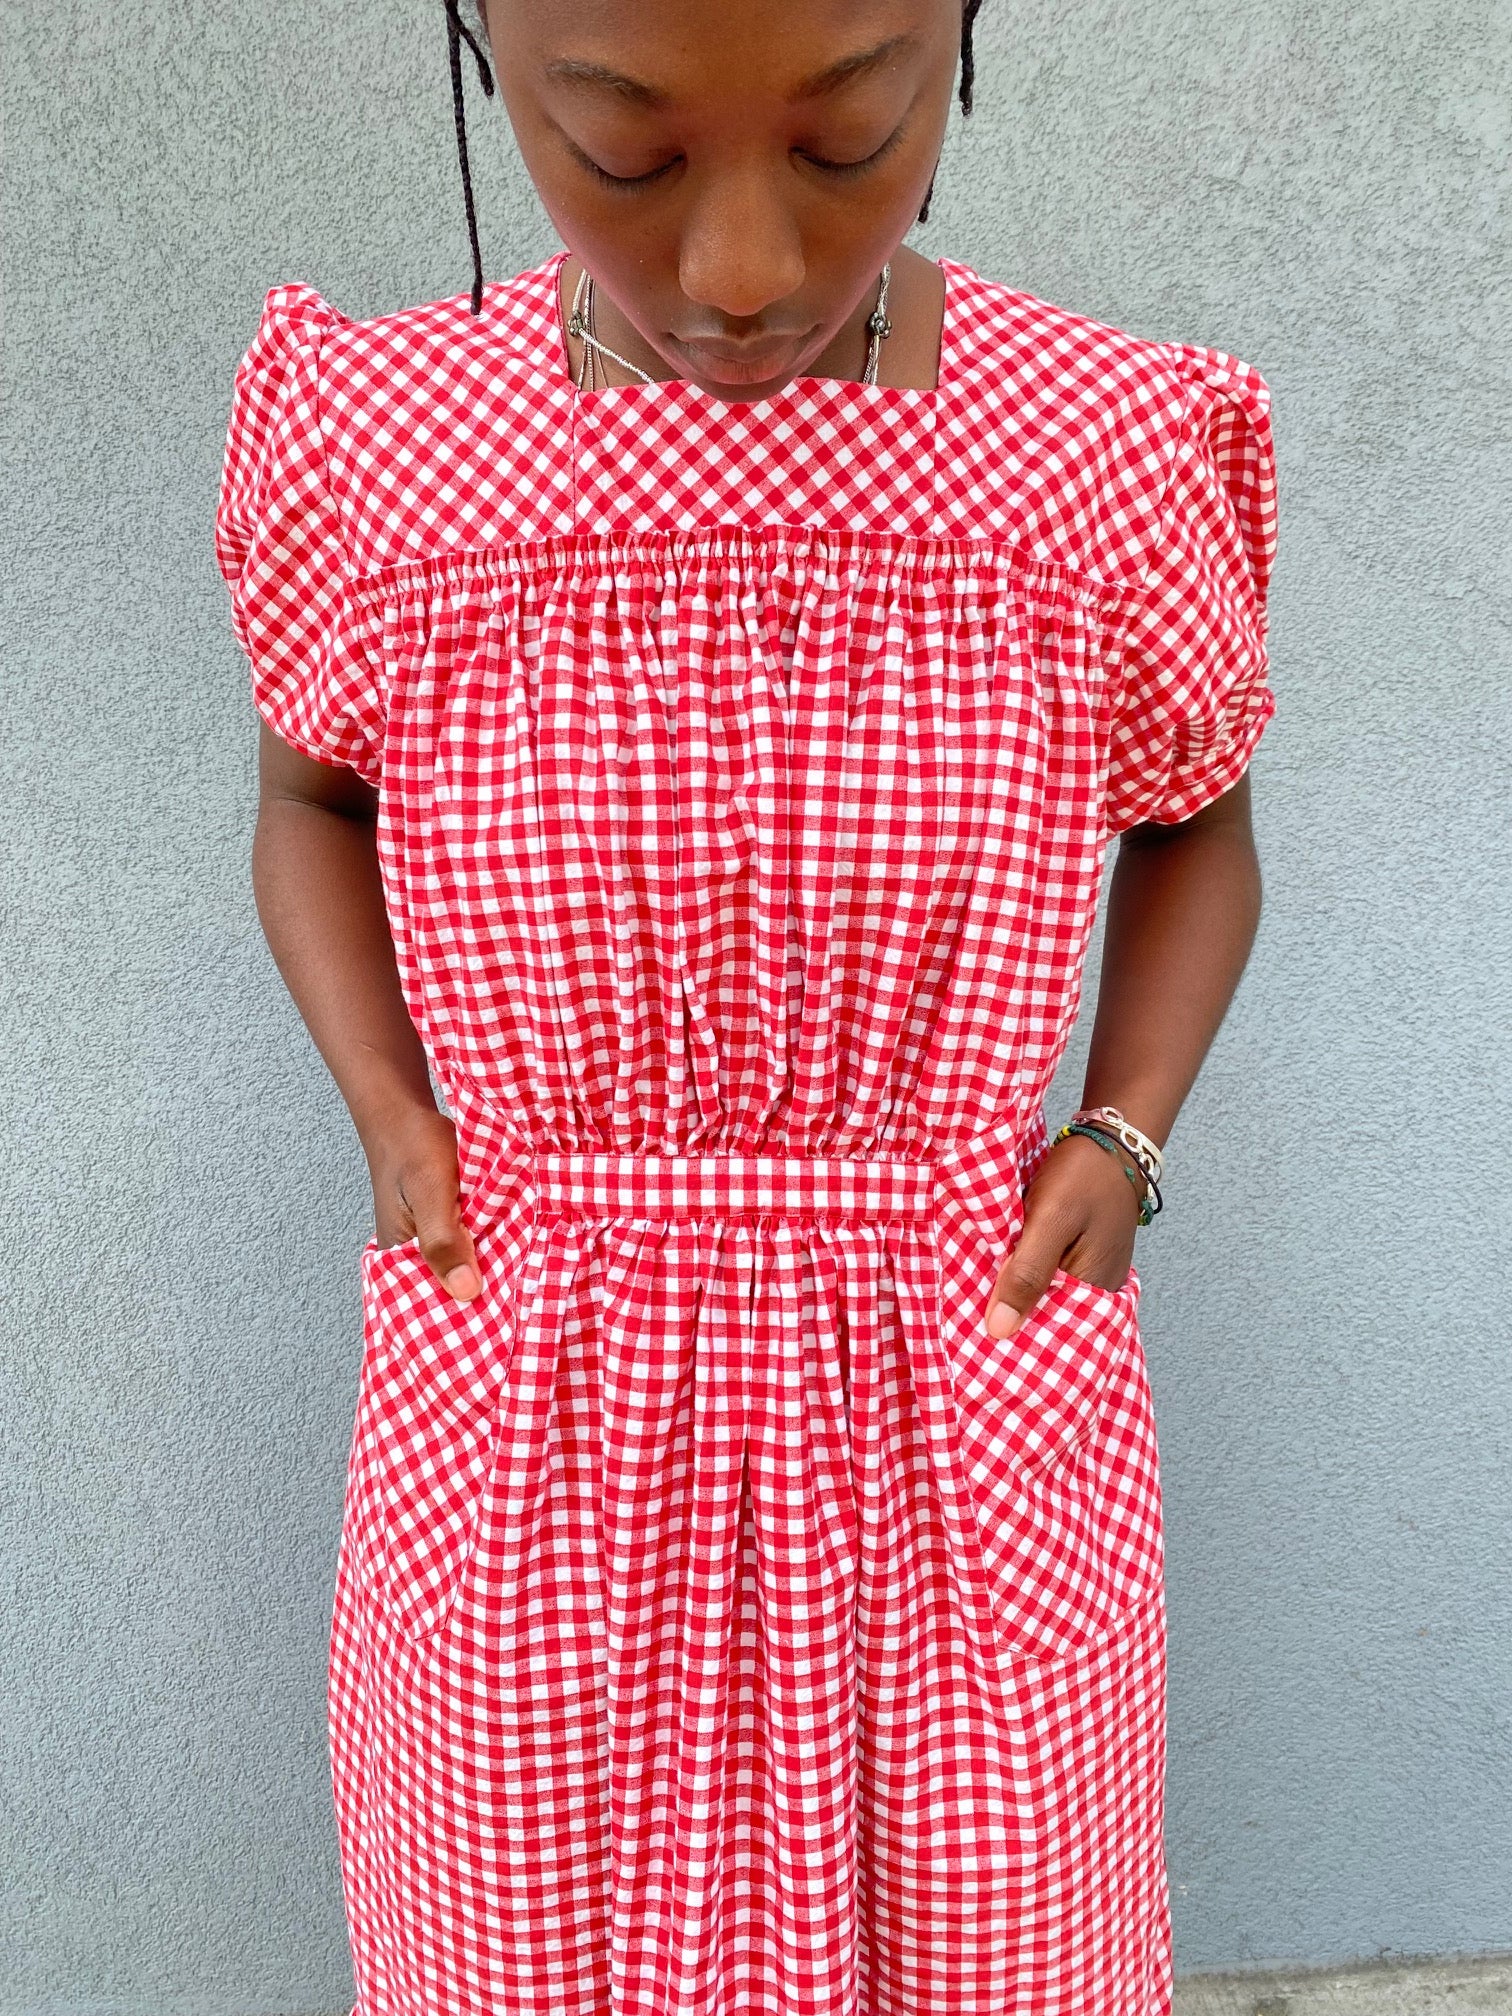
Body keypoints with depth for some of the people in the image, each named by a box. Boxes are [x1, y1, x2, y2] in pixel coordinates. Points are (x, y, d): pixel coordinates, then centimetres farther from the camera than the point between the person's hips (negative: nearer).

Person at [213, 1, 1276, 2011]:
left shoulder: (1113, 452, -11)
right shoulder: (376, 443, -10)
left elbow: (1198, 819, 8)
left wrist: (1123, 1144, -5)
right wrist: (389, 1125, -4)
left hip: (961, 1444, 0)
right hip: (531, 1465, 1)